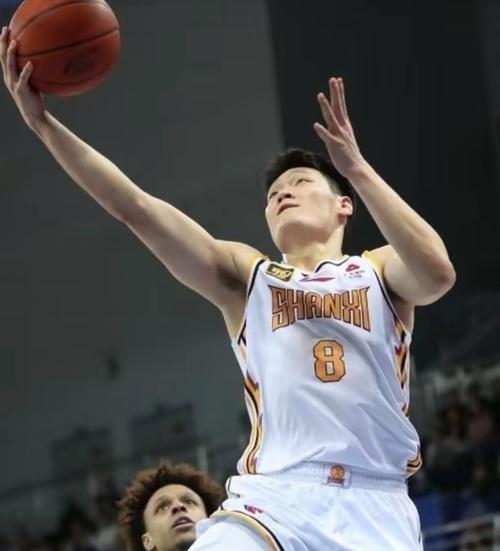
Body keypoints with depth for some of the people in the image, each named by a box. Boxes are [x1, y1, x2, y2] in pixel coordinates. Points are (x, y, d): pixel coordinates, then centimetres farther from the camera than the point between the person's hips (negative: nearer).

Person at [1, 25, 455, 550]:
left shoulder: (379, 271, 15)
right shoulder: (246, 276, 19)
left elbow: (437, 274, -10)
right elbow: (133, 206, 10)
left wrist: (356, 167, -11)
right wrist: (42, 122, 2)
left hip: (373, 505, 0)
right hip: (272, 497, 1)